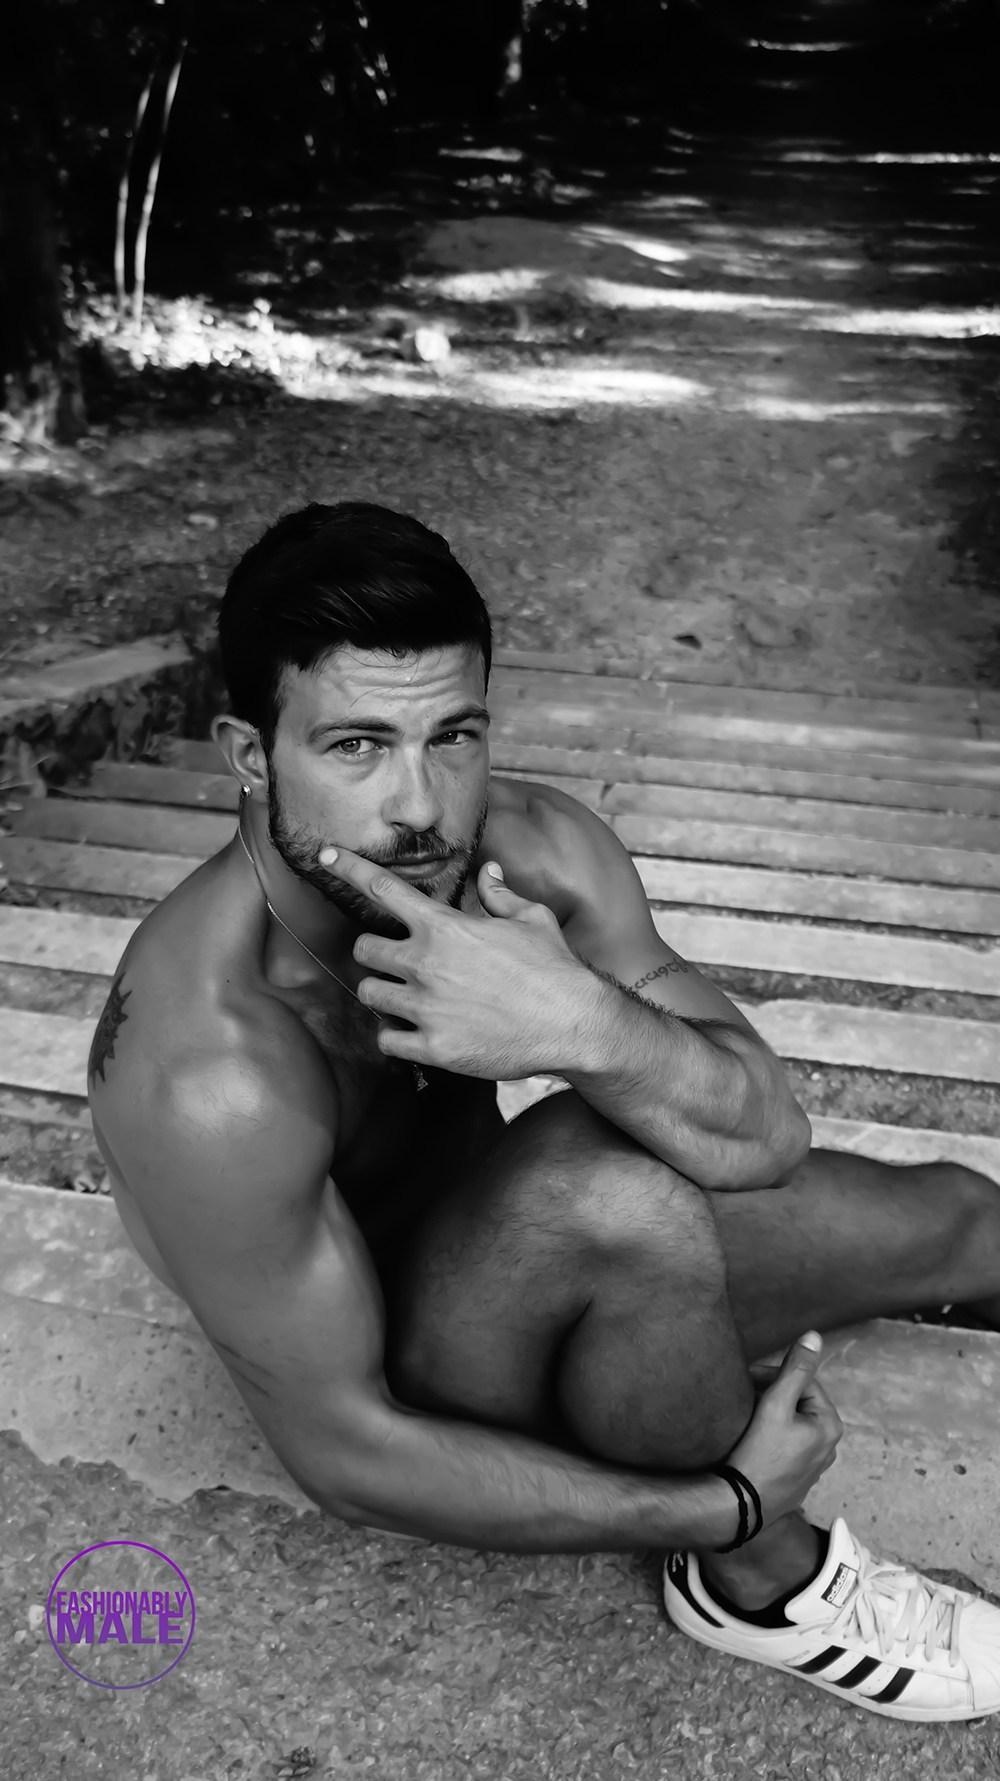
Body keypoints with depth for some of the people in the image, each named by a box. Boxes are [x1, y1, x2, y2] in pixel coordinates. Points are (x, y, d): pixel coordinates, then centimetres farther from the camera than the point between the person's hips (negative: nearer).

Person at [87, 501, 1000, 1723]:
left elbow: (767, 1134, -22)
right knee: (612, 1195, -38)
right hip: (390, 1380, -5)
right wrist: (731, 1503, -23)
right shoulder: (213, 1080, -37)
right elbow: (345, 1457, -28)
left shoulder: (531, 852, -21)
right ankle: (759, 1585, -8)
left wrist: (589, 1026, -45)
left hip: (494, 1248, 6)